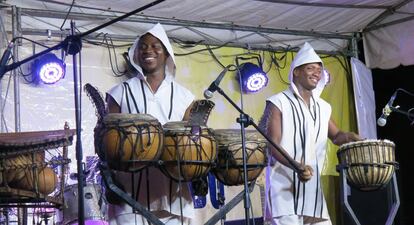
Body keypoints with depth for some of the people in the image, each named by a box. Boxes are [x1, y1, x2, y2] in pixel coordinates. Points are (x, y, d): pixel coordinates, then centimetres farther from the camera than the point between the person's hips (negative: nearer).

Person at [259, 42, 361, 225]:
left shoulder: (323, 107, 13)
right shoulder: (278, 103, -5)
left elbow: (335, 136, 28)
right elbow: (273, 146, -12)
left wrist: (350, 137, 3)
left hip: (312, 188, 7)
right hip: (284, 187, -6)